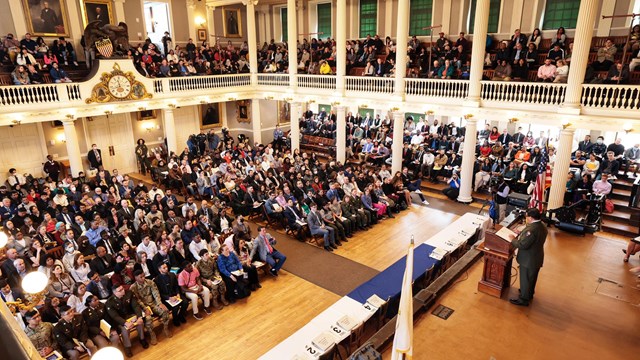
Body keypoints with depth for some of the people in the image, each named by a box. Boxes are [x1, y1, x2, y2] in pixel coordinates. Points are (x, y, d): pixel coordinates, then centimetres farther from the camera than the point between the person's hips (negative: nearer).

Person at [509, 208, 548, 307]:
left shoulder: (532, 229, -32)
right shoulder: (542, 226, -1)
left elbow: (523, 245, -30)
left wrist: (513, 240, -14)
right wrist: (521, 234, 3)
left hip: (528, 259, -9)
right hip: (536, 258, 9)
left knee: (525, 279, 7)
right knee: (532, 278, 26)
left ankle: (523, 299, 21)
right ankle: (530, 293, 45)